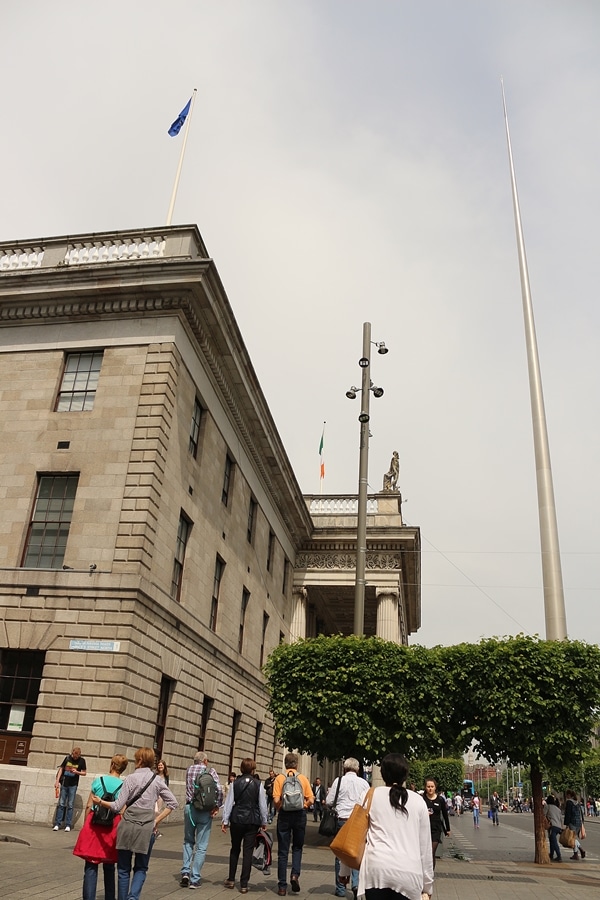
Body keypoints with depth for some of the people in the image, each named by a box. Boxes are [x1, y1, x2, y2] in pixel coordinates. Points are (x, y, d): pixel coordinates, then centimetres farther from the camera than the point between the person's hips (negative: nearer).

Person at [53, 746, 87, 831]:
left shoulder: (81, 761, -4)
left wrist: (77, 772, -17)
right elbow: (61, 768, 6)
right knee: (61, 804, 3)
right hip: (64, 784, 1)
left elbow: (84, 772, 2)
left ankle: (68, 825, 6)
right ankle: (57, 824, 7)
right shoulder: (67, 758, -1)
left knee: (70, 805, 2)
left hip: (73, 785, -1)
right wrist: (57, 781, -1)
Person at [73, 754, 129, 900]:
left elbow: (89, 806, 0)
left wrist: (85, 825, 11)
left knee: (91, 866, 3)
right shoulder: (124, 786, -2)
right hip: (112, 827, 1)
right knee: (109, 866, 17)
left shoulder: (98, 781, -2)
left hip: (94, 824, -1)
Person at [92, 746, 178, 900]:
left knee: (123, 869, 14)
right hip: (147, 828, 2)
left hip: (128, 826, -2)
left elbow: (118, 806, -6)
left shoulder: (131, 778, -5)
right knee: (141, 868, 16)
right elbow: (173, 803, 3)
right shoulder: (157, 780, 4)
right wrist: (157, 821, 6)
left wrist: (101, 802, 6)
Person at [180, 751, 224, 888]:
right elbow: (219, 789, -14)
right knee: (201, 846, 6)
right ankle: (194, 879, 4)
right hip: (205, 811, -3)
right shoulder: (210, 771, -4)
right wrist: (217, 806, -5)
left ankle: (185, 871, 7)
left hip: (190, 808, 3)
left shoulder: (189, 770, 6)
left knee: (188, 841, 20)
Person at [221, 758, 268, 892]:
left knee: (235, 849, 19)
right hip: (252, 821, -1)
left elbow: (229, 803, -2)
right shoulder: (258, 784, -5)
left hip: (237, 820, 1)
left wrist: (225, 821, 5)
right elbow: (262, 805, -1)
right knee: (248, 852, 4)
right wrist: (264, 822, 11)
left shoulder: (235, 783, -2)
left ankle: (231, 879, 23)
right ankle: (244, 885, 5)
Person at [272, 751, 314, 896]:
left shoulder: (280, 778, -3)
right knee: (297, 847, 19)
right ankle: (295, 874, -3)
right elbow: (311, 799, -4)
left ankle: (282, 886, 10)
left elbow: (276, 800, -11)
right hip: (300, 815, 1)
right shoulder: (303, 778, 0)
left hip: (284, 815, -1)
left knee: (283, 851, 8)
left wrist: (279, 809, 8)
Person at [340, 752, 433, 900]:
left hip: (376, 868, -1)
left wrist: (345, 870, 22)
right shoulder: (418, 801, 12)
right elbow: (425, 844, 14)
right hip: (409, 872, 1)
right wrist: (427, 883, 21)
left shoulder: (371, 795, 10)